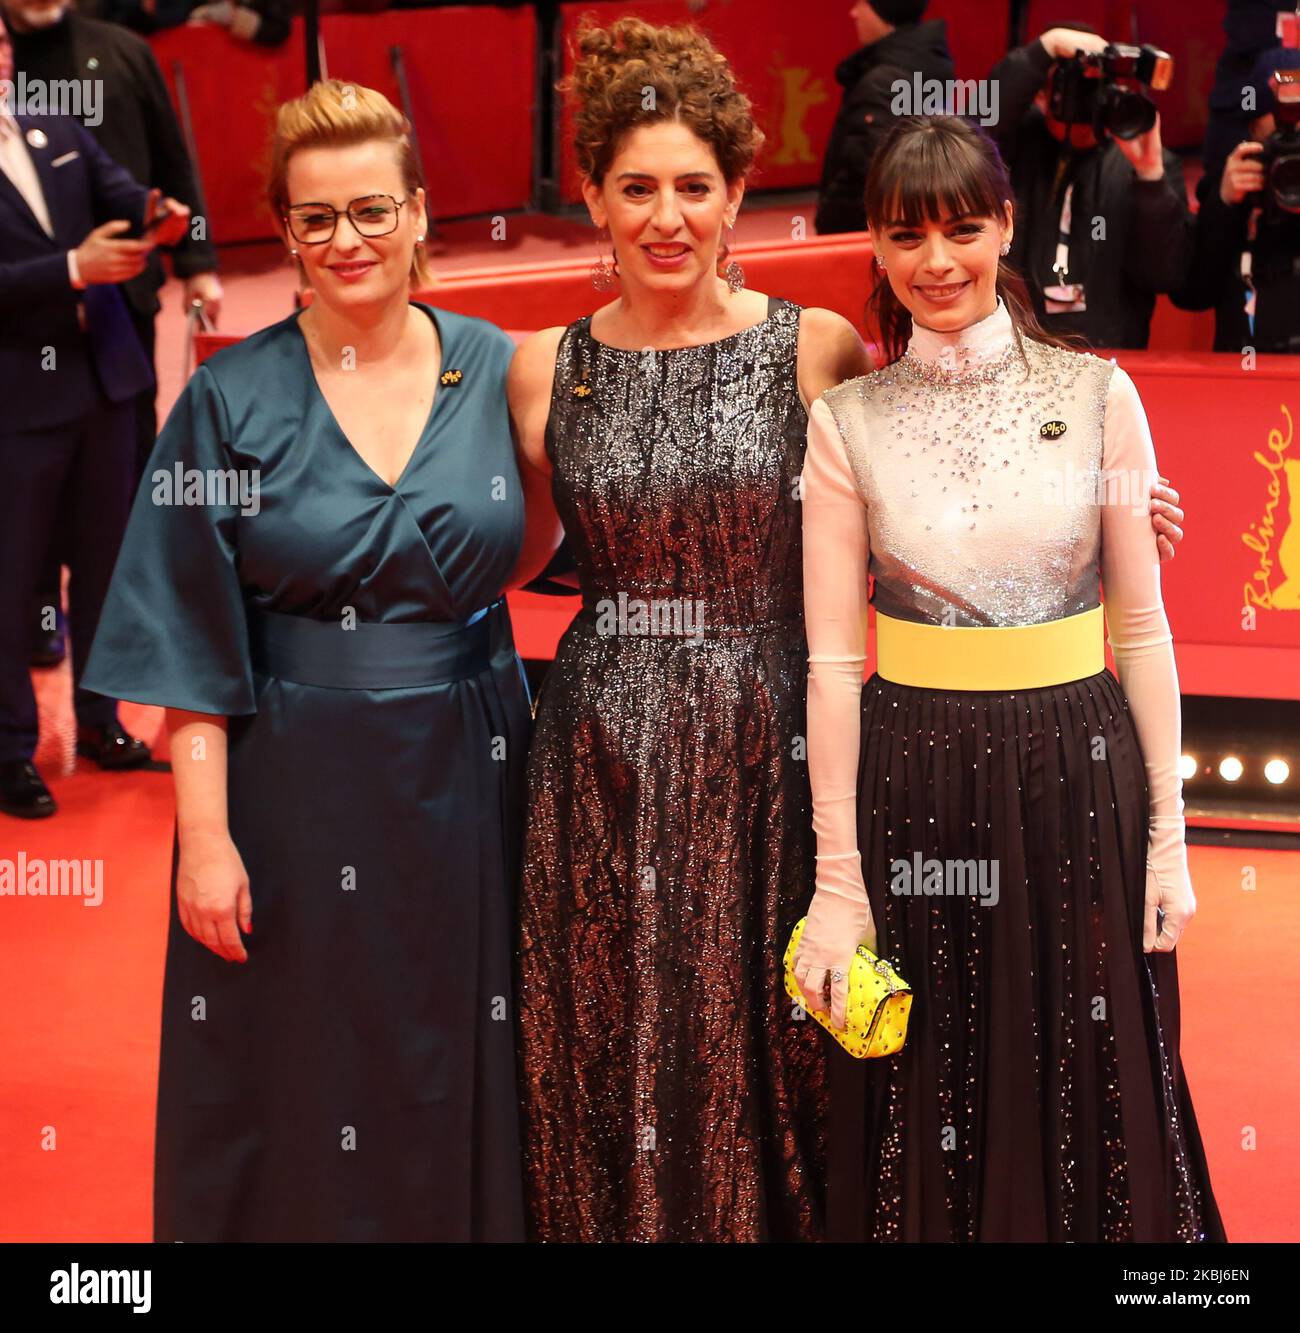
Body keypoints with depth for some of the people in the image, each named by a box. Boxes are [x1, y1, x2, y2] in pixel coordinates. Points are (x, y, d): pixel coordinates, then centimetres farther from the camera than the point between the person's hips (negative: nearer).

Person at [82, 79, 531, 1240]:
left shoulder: (497, 372, 1)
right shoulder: (234, 399, -5)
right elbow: (194, 644, -6)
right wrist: (203, 833, -11)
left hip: (467, 782, 2)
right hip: (292, 789, -2)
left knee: (462, 1087, 11)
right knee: (299, 1090, 8)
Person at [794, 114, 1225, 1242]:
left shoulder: (1096, 396, 0)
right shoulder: (847, 423, -1)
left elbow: (1141, 626, 3)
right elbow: (832, 657, -2)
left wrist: (1167, 833, 0)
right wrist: (837, 882, -5)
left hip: (1078, 777, 0)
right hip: (912, 782, 0)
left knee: (1089, 1100, 8)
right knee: (926, 1116, 9)